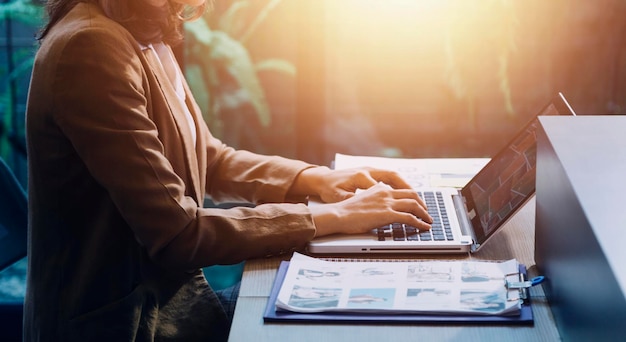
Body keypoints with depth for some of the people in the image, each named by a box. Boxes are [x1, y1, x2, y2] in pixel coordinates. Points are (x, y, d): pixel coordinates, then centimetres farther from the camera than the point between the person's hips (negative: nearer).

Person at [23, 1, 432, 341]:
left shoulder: (144, 37, 5)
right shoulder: (91, 48, -23)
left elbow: (207, 158, 16)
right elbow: (178, 234, -25)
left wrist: (313, 178, 1)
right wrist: (332, 217, -18)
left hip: (172, 294, 8)